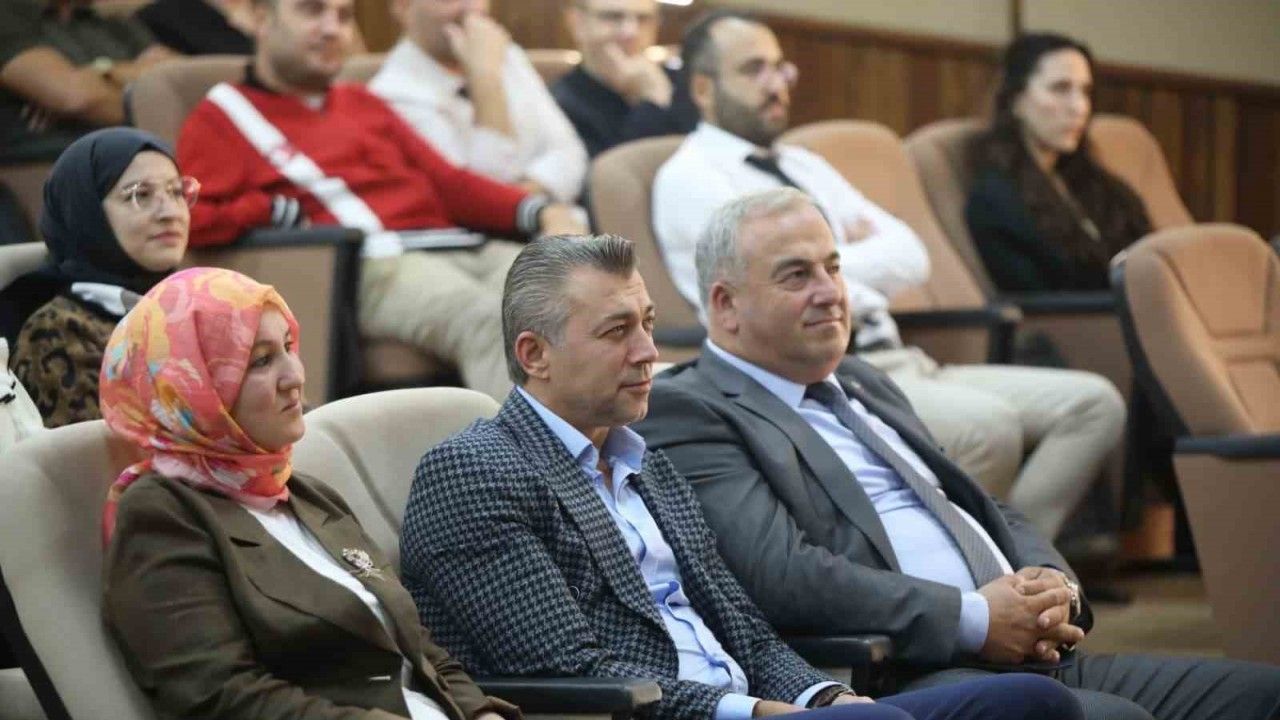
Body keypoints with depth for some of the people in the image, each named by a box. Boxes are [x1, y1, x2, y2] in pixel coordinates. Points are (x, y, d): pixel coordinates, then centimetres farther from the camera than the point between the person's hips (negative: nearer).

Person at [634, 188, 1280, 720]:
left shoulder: (863, 386, 27)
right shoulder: (687, 413, -2)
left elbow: (993, 516, 27)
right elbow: (783, 578, -16)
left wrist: (1050, 585, 3)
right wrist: (974, 619, -15)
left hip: (1035, 652, 9)